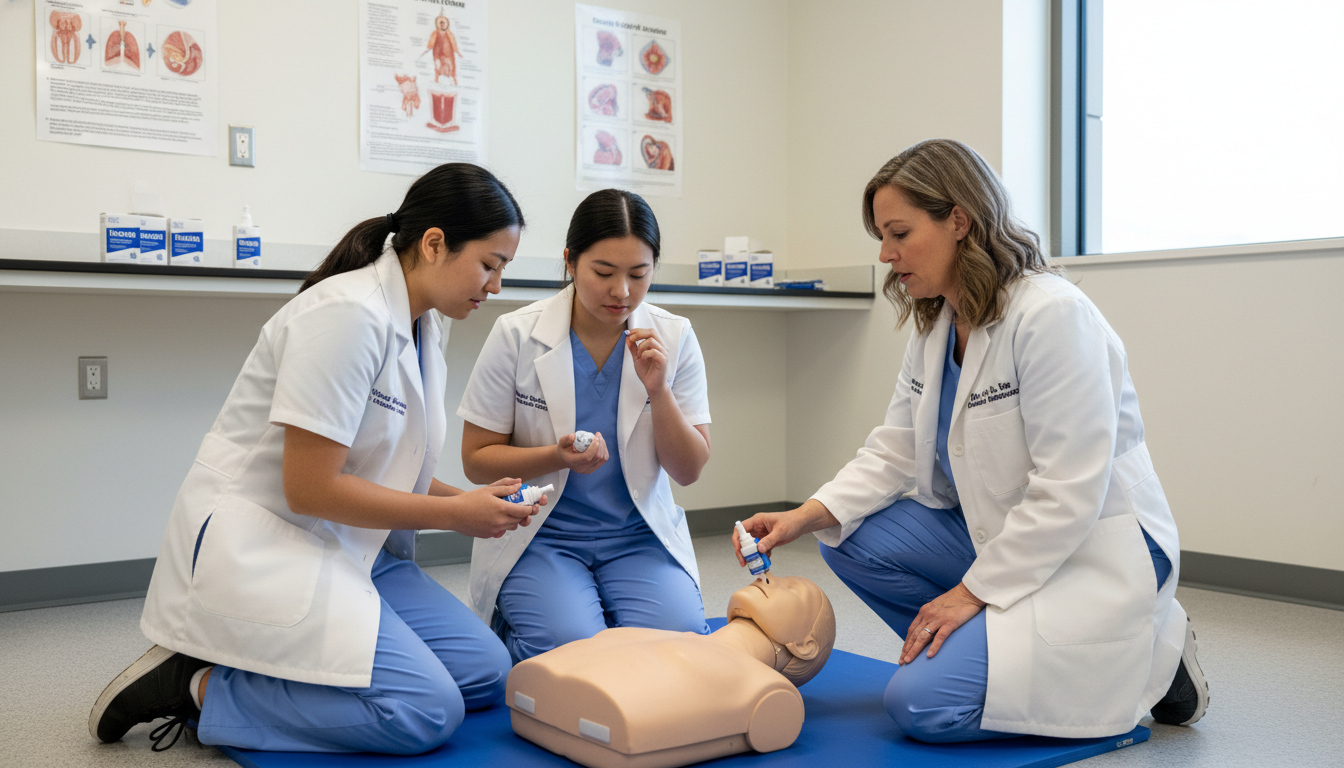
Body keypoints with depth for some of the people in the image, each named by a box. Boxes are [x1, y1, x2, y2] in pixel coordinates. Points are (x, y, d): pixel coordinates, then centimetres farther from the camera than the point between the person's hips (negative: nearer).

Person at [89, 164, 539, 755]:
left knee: (486, 672, -2)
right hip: (255, 544, -10)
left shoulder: (422, 328, 9)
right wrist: (453, 514, -14)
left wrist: (473, 502, 0)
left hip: (340, 546, 10)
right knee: (426, 711, -19)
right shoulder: (348, 315, -20)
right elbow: (310, 488, -22)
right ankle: (197, 685, -6)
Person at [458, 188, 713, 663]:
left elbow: (689, 471, 0)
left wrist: (658, 390, -17)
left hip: (638, 535, 2)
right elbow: (476, 459, -3)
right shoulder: (516, 336, -8)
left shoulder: (674, 339, -2)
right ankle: (511, 621, 9)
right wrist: (557, 457, -22)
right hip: (539, 534, -1)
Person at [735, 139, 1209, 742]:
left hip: (1093, 554, -8)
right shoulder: (934, 327, 6)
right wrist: (808, 516, -11)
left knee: (922, 704, -18)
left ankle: (1144, 657, -1)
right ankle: (990, 651, 4)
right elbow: (895, 452, 4)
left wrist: (974, 590, -21)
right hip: (996, 534, 9)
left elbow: (1068, 491, -25)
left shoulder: (1053, 314, -23)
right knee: (851, 539, -6)